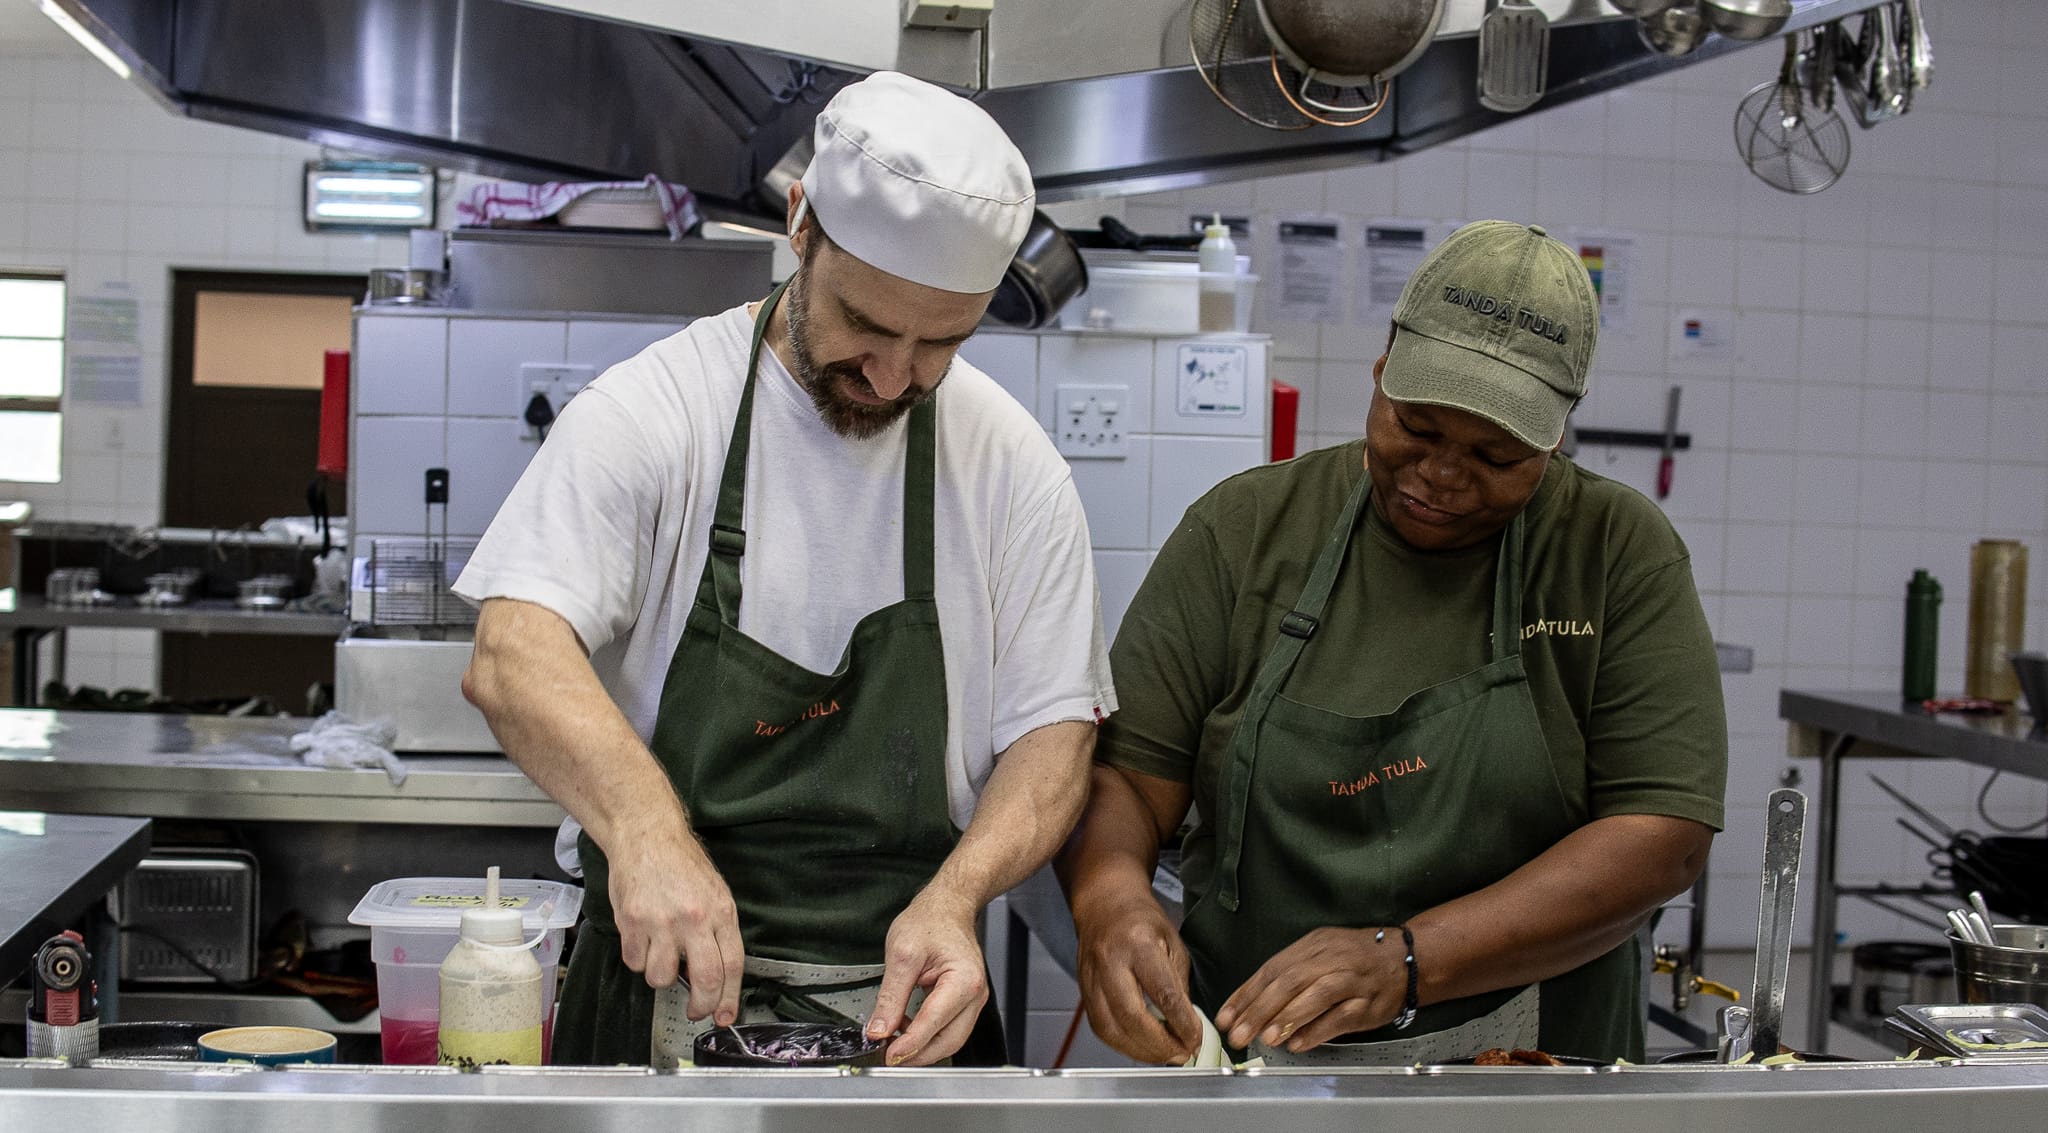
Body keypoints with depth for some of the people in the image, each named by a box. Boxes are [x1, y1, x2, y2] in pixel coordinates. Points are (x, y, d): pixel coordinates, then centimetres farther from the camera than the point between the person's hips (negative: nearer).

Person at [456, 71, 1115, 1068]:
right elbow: (514, 657, -17)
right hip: (664, 987, -1)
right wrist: (643, 823, -36)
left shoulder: (1012, 464, 1)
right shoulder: (650, 412, -6)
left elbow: (1054, 727, 2)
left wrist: (952, 899, -17)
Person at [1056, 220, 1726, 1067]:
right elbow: (1127, 770, 2)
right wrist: (1111, 895, -21)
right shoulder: (1244, 528, 4)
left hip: (1533, 1066, -1)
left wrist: (1403, 962, -17)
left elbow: (1664, 836, -7)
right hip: (1244, 1053, 2)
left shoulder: (1620, 553, 0)